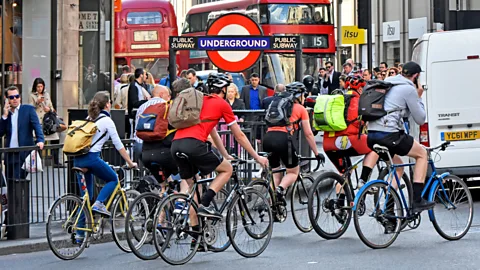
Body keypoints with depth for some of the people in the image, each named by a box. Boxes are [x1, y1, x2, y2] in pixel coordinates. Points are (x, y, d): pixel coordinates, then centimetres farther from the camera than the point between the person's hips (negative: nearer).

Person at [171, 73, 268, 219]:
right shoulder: (222, 104, 10)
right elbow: (239, 136, 16)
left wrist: (226, 156, 48)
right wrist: (257, 157, 26)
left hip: (175, 145, 7)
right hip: (194, 143, -7)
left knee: (191, 185, 20)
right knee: (227, 169, 11)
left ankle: (194, 227, 14)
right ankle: (204, 205, -5)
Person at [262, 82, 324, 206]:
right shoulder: (301, 109, 15)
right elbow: (308, 134, 13)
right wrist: (317, 153, 20)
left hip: (268, 138, 5)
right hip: (283, 138, -5)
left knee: (275, 173, 17)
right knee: (293, 172, 12)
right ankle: (280, 189, -16)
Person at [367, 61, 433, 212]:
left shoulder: (387, 83, 22)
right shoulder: (409, 89, -3)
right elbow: (420, 120, 2)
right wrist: (419, 98, 14)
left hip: (372, 133, 8)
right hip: (389, 134, -8)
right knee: (422, 153, 12)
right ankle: (417, 201, 3)